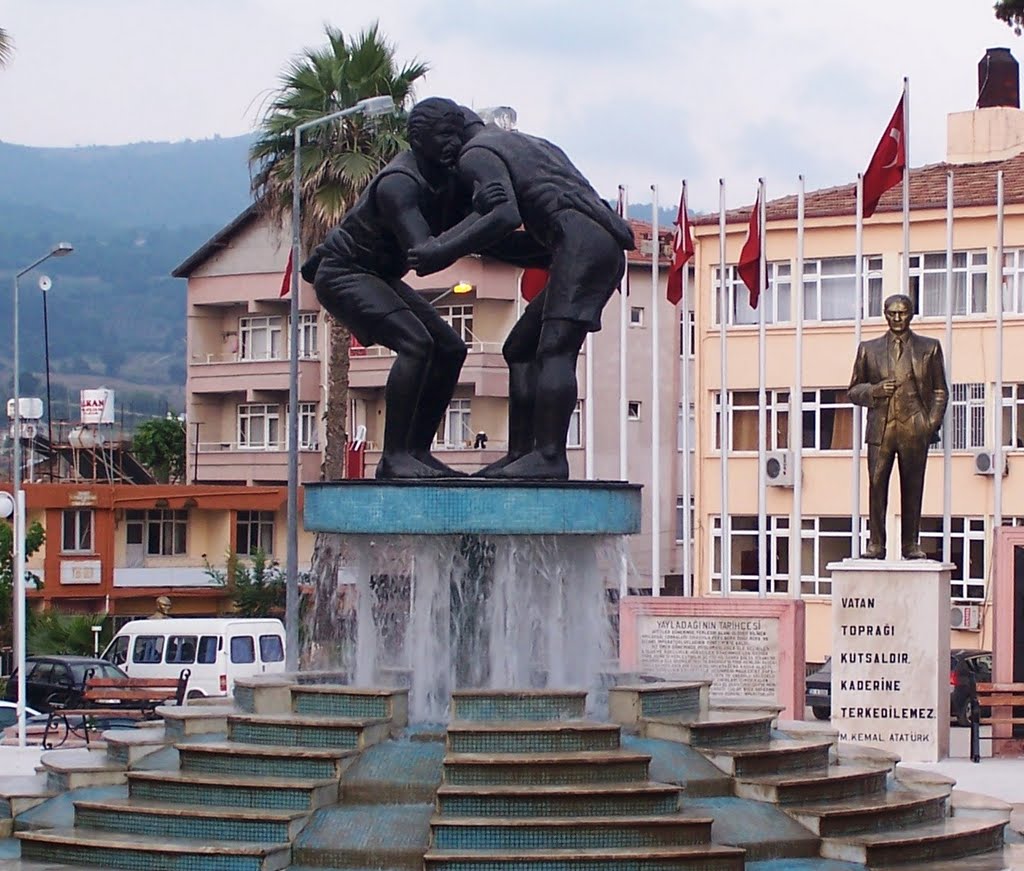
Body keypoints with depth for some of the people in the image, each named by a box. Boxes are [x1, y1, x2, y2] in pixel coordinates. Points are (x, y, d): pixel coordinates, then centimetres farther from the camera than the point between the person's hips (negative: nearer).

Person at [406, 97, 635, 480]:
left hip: (580, 239, -10)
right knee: (521, 349, 11)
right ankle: (520, 454, 6)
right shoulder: (523, 143, 31)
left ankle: (549, 456, -26)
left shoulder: (477, 154, 1)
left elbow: (505, 215, -15)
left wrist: (445, 251, -16)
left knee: (554, 350, -17)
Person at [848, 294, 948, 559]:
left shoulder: (929, 348, 13)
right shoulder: (869, 349, 15)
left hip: (915, 429, 0)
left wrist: (932, 423, 0)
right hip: (881, 428, 0)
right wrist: (874, 391, -5)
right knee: (876, 485, -7)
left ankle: (911, 544, 6)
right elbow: (854, 390, 16)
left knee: (913, 488, 0)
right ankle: (876, 544, -4)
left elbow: (940, 391, 12)